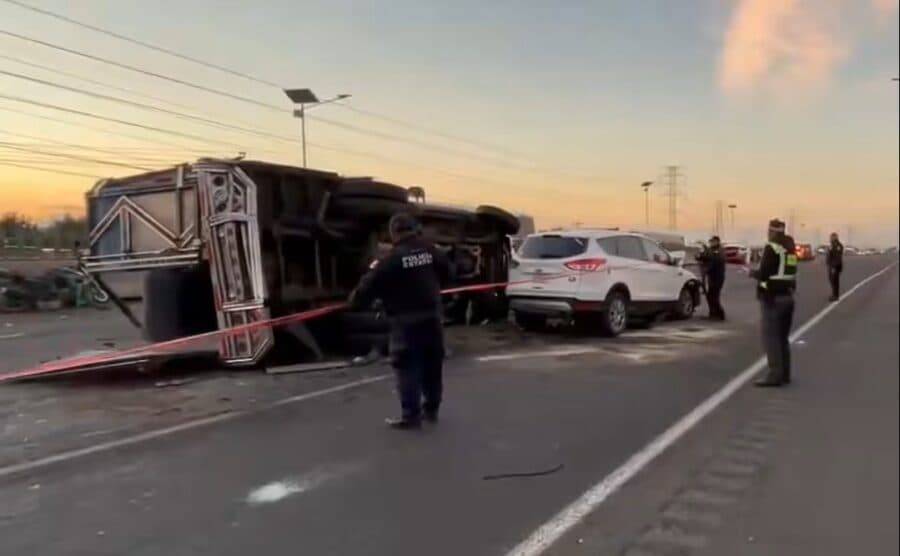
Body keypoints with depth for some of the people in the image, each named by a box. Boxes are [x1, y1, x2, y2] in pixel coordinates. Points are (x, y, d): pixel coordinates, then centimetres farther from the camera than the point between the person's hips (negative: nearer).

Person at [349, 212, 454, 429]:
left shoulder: (392, 258, -13)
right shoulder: (431, 251, 4)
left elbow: (370, 284, -9)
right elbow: (449, 274, 16)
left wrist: (355, 300, 9)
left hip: (406, 321, -6)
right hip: (431, 317, 6)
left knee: (408, 368, 1)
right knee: (432, 365, 15)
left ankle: (410, 416, 3)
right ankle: (431, 409, 27)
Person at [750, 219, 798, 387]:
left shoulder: (772, 248, -14)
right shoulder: (790, 248, 13)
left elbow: (763, 273, -18)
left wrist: (752, 273, 1)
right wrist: (760, 272, 19)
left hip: (773, 297, -9)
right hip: (788, 296, 9)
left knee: (770, 337, -5)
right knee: (782, 337, 15)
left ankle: (775, 375, -7)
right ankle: (784, 374, 20)